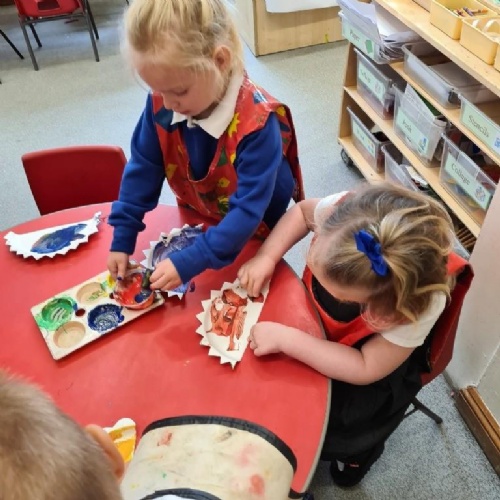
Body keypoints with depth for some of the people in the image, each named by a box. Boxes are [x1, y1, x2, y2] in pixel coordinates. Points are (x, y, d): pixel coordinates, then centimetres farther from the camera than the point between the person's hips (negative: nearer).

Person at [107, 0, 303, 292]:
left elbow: (249, 209, -36)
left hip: (252, 236, -4)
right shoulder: (161, 103, -21)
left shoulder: (257, 122, -37)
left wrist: (189, 262, -42)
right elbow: (143, 169, -11)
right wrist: (122, 240, -11)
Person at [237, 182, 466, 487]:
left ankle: (354, 447, 27)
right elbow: (302, 212, -9)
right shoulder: (345, 212, -34)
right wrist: (266, 257, -24)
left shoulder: (421, 303, -40)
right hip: (313, 318, 4)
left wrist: (285, 339, -34)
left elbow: (365, 369, -28)